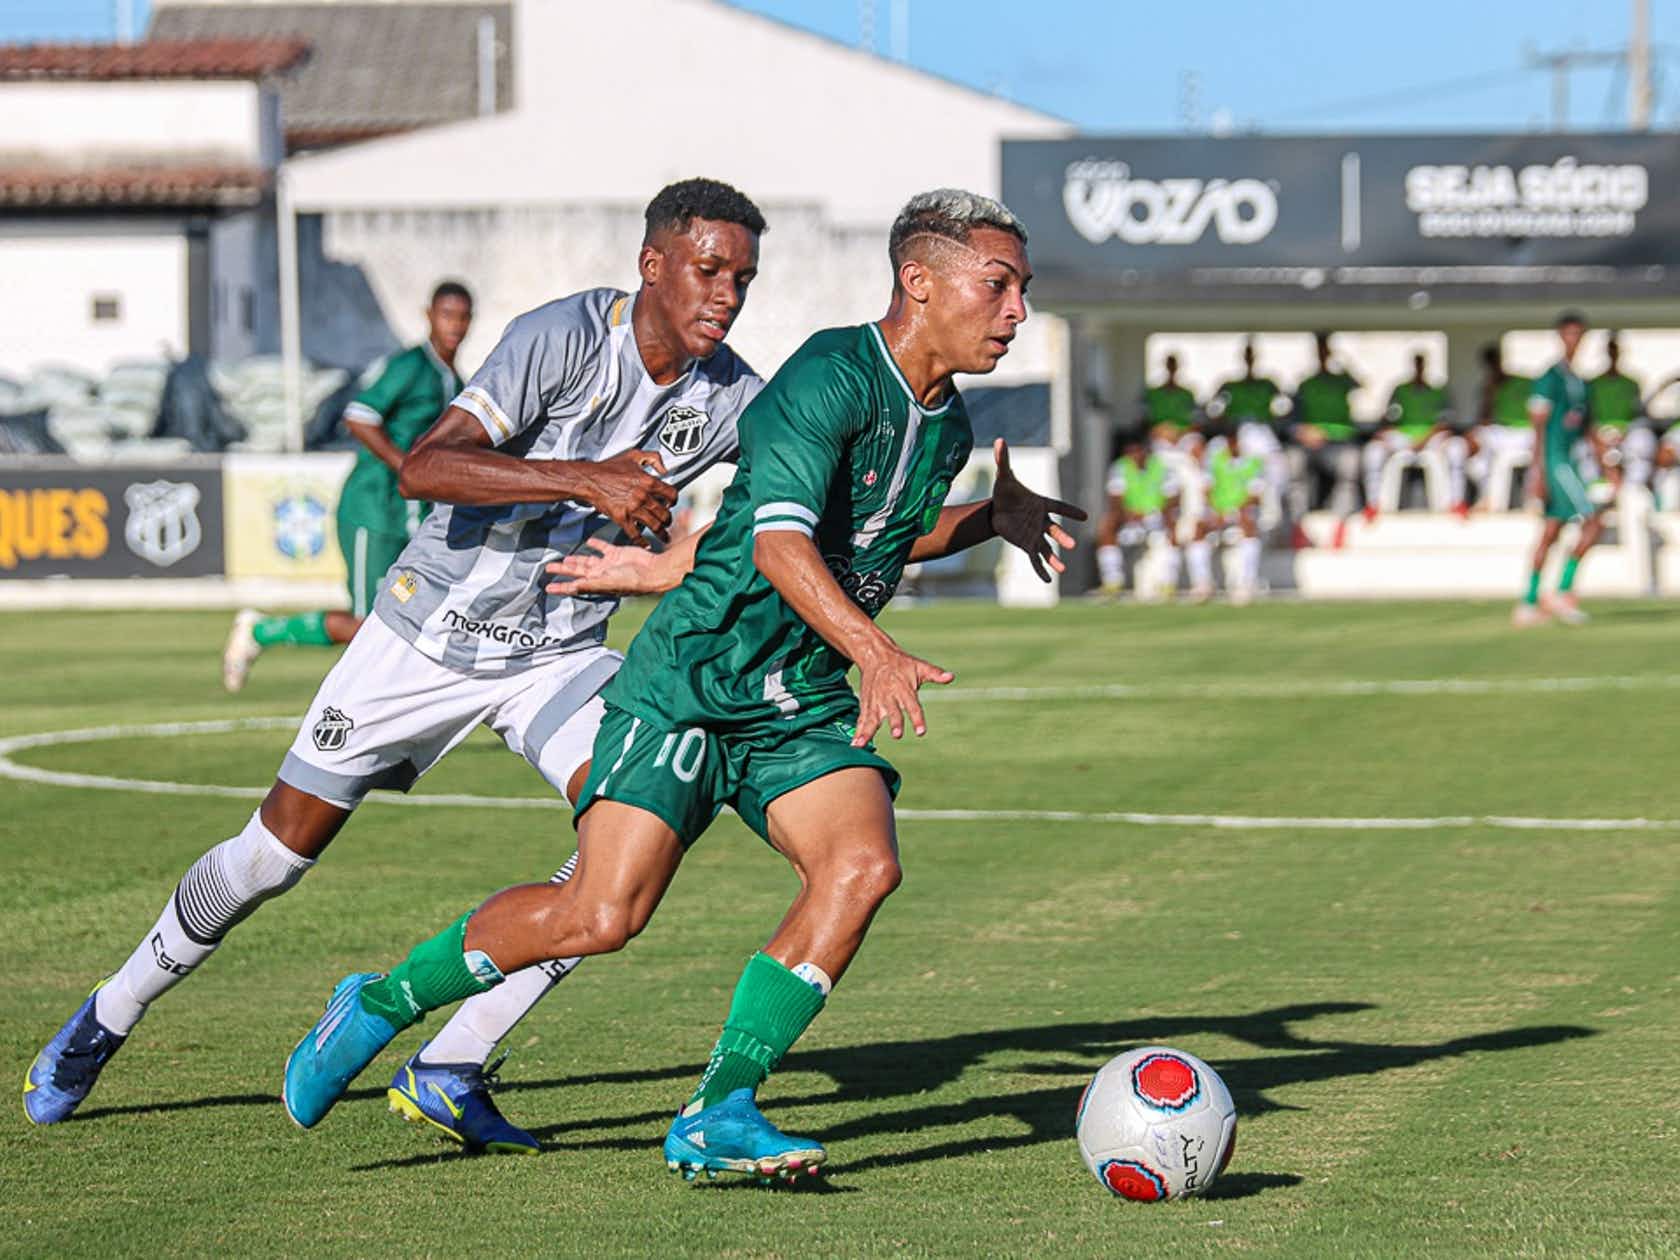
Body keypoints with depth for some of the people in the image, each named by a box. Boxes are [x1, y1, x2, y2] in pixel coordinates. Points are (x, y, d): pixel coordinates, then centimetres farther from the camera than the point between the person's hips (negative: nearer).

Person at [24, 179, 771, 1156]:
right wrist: (583, 479, -43)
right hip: (431, 633, -4)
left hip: (559, 652, 4)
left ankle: (450, 1071, -11)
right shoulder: (563, 338, -24)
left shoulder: (728, 396, -8)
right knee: (280, 847, 3)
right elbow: (426, 468, -34)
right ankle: (109, 1019, 28)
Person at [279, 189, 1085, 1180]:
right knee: (602, 915, -16)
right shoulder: (829, 378, -18)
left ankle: (717, 1116, -17)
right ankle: (380, 1006, 9)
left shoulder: (948, 427, 10)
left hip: (806, 707, 7)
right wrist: (876, 650, -45)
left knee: (864, 864, -20)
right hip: (689, 685, -7)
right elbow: (779, 541, -32)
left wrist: (994, 522, 17)